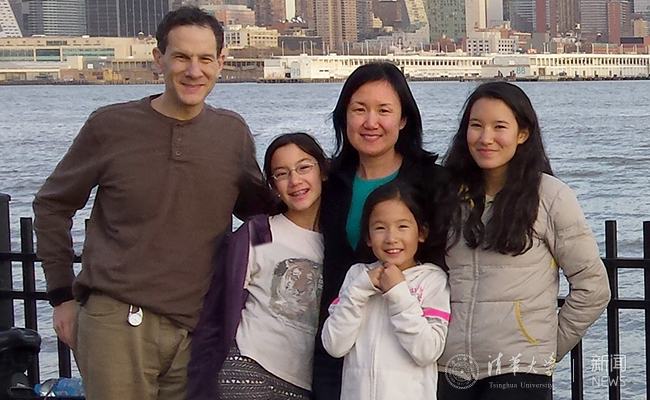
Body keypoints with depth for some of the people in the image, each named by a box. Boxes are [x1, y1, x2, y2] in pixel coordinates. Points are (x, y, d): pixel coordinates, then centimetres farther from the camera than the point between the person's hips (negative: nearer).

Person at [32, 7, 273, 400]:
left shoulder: (234, 132, 6)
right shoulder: (110, 125, -2)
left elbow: (257, 210, 22)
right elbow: (52, 205, 8)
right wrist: (63, 295, 6)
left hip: (197, 328, 3)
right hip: (117, 323, -3)